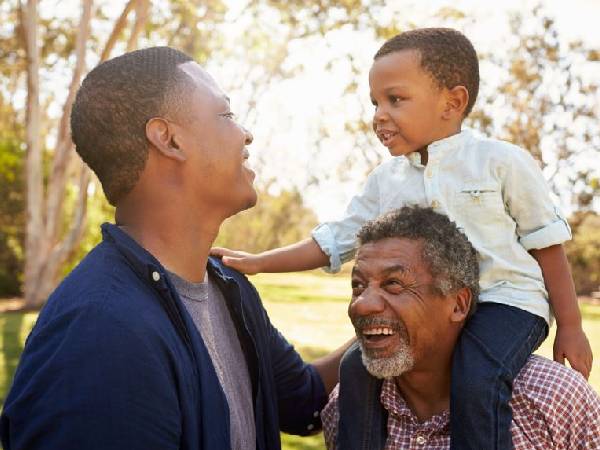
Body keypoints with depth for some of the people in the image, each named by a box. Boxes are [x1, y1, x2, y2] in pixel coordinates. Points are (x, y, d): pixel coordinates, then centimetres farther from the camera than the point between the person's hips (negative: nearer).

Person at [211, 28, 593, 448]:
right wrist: (259, 263, 0)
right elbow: (334, 240, 9)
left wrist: (570, 327, -2)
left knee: (474, 382, -31)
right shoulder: (385, 180, 7)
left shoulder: (502, 161, -6)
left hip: (505, 298, -5)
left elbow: (547, 243, -2)